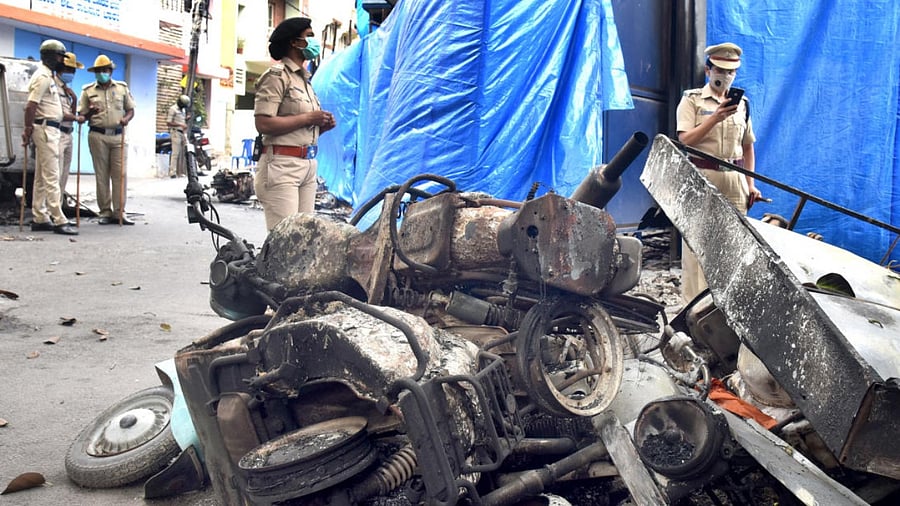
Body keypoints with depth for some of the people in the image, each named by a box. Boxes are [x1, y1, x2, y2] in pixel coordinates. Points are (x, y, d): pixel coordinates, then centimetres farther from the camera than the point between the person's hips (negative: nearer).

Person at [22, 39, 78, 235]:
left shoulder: (48, 76, 18)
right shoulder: (42, 76, -12)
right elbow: (30, 106, -18)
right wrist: (28, 130, -16)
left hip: (50, 129, 10)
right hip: (46, 129, -10)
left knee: (42, 178, 11)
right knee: (51, 177, -10)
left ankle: (39, 219, 16)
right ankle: (59, 221, -11)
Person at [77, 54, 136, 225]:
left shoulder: (122, 88, 12)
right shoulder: (88, 90, 9)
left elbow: (131, 109, 14)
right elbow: (82, 115, 8)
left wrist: (126, 118, -8)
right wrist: (90, 113, -15)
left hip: (118, 135, 1)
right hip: (98, 136, 0)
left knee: (119, 174, -3)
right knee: (101, 175, 0)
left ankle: (119, 212, -1)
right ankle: (105, 212, 5)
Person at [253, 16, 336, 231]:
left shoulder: (304, 79, 22)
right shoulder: (277, 75, -5)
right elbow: (264, 124, -17)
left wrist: (321, 125, 9)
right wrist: (308, 118, -12)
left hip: (307, 165, 9)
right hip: (281, 165, -8)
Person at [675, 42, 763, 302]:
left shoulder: (742, 103, 16)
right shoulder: (692, 99, 3)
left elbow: (748, 146, 21)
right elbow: (685, 140, -9)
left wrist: (750, 183, 13)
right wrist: (716, 118, -18)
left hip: (734, 180, 4)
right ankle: (693, 303, -2)